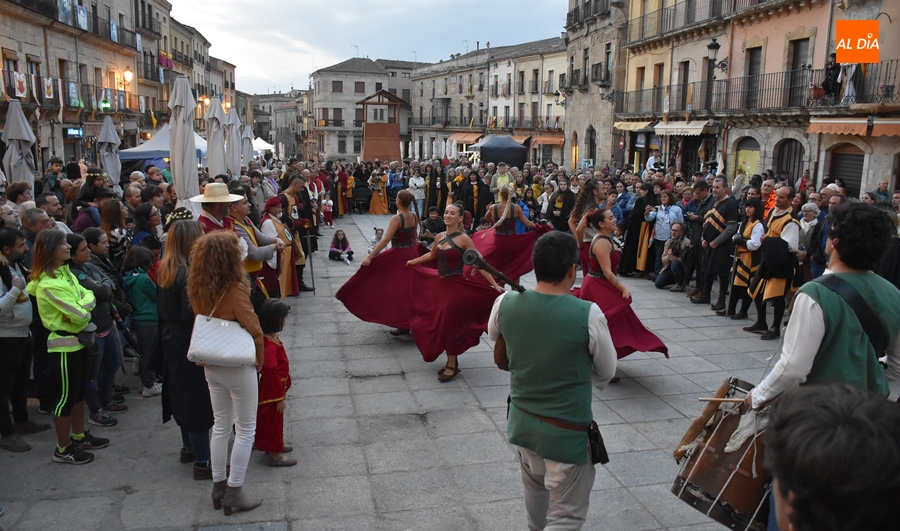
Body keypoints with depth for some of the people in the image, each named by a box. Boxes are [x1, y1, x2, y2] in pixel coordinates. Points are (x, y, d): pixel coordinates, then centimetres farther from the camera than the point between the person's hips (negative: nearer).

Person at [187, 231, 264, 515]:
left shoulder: (198, 289, -3)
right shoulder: (235, 289, -23)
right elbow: (254, 330, -20)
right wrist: (259, 360, -5)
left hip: (211, 365, 7)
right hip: (238, 366, -6)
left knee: (221, 426, 19)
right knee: (245, 430, 8)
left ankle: (218, 487, 28)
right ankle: (233, 494, 13)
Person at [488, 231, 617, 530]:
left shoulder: (505, 304, -12)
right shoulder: (588, 315, -23)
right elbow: (607, 373, -5)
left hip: (520, 421, 6)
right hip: (567, 431, -5)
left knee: (535, 488, 31)